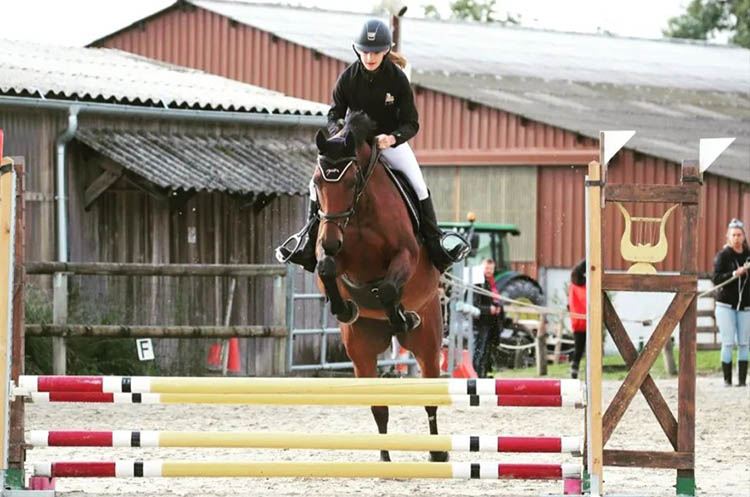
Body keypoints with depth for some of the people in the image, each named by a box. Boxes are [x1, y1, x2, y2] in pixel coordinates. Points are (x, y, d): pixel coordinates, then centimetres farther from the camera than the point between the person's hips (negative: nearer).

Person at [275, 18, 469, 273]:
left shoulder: (397, 79, -18)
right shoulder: (348, 77, -14)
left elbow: (411, 123, -16)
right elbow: (334, 114, -5)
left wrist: (392, 138, -37)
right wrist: (338, 132, -29)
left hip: (390, 140, -2)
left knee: (418, 185, -21)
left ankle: (434, 242, -11)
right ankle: (310, 233, 2)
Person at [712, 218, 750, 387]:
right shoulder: (723, 256, -2)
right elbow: (716, 278, -12)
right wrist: (735, 274, -22)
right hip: (726, 305, -3)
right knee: (728, 343, -5)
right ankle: (727, 379, 0)